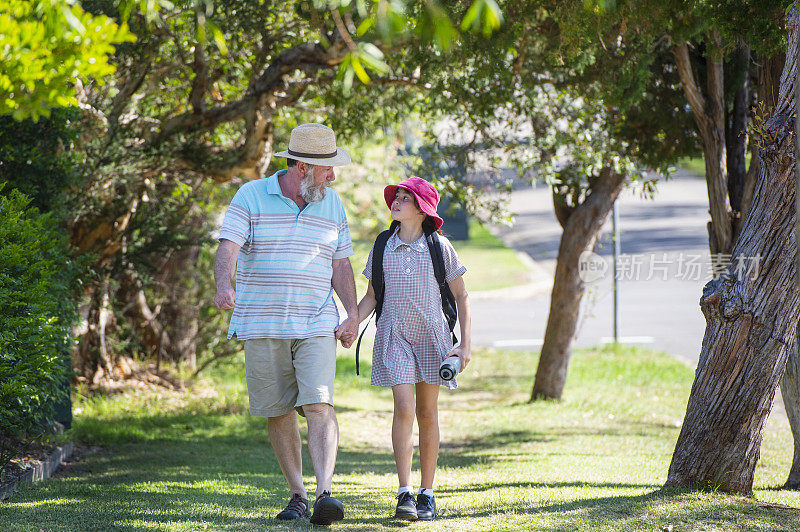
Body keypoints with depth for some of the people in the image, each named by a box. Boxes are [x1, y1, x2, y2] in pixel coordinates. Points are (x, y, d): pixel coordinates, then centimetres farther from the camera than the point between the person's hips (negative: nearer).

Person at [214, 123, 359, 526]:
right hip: (262, 325, -1)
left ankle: (325, 494, -25)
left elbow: (341, 263, 13)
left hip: (316, 326, 1)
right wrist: (224, 285, -33)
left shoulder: (332, 204, 9)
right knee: (277, 413, 4)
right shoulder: (251, 197, -2)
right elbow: (229, 245, -14)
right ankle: (297, 496, 16)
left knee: (319, 406, -15)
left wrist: (352, 315, 4)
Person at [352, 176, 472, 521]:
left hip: (431, 336, 0)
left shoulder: (439, 247, -2)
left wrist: (465, 344, -4)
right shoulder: (382, 247, 3)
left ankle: (427, 493, 13)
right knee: (404, 408, -14)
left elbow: (461, 296, 3)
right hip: (394, 336, 0)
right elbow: (371, 296, 11)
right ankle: (405, 495, -16)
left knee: (427, 413, 4)